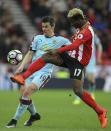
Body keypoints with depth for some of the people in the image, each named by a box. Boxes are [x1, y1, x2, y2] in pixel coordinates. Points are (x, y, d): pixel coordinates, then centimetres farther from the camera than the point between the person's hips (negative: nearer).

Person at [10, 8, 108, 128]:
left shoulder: (87, 32, -21)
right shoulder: (80, 28, 9)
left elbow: (74, 45, -34)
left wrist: (58, 50, -41)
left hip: (78, 62, -9)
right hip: (69, 56, 9)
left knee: (78, 91, -13)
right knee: (45, 57, -8)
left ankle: (100, 112, 2)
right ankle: (23, 77, -12)